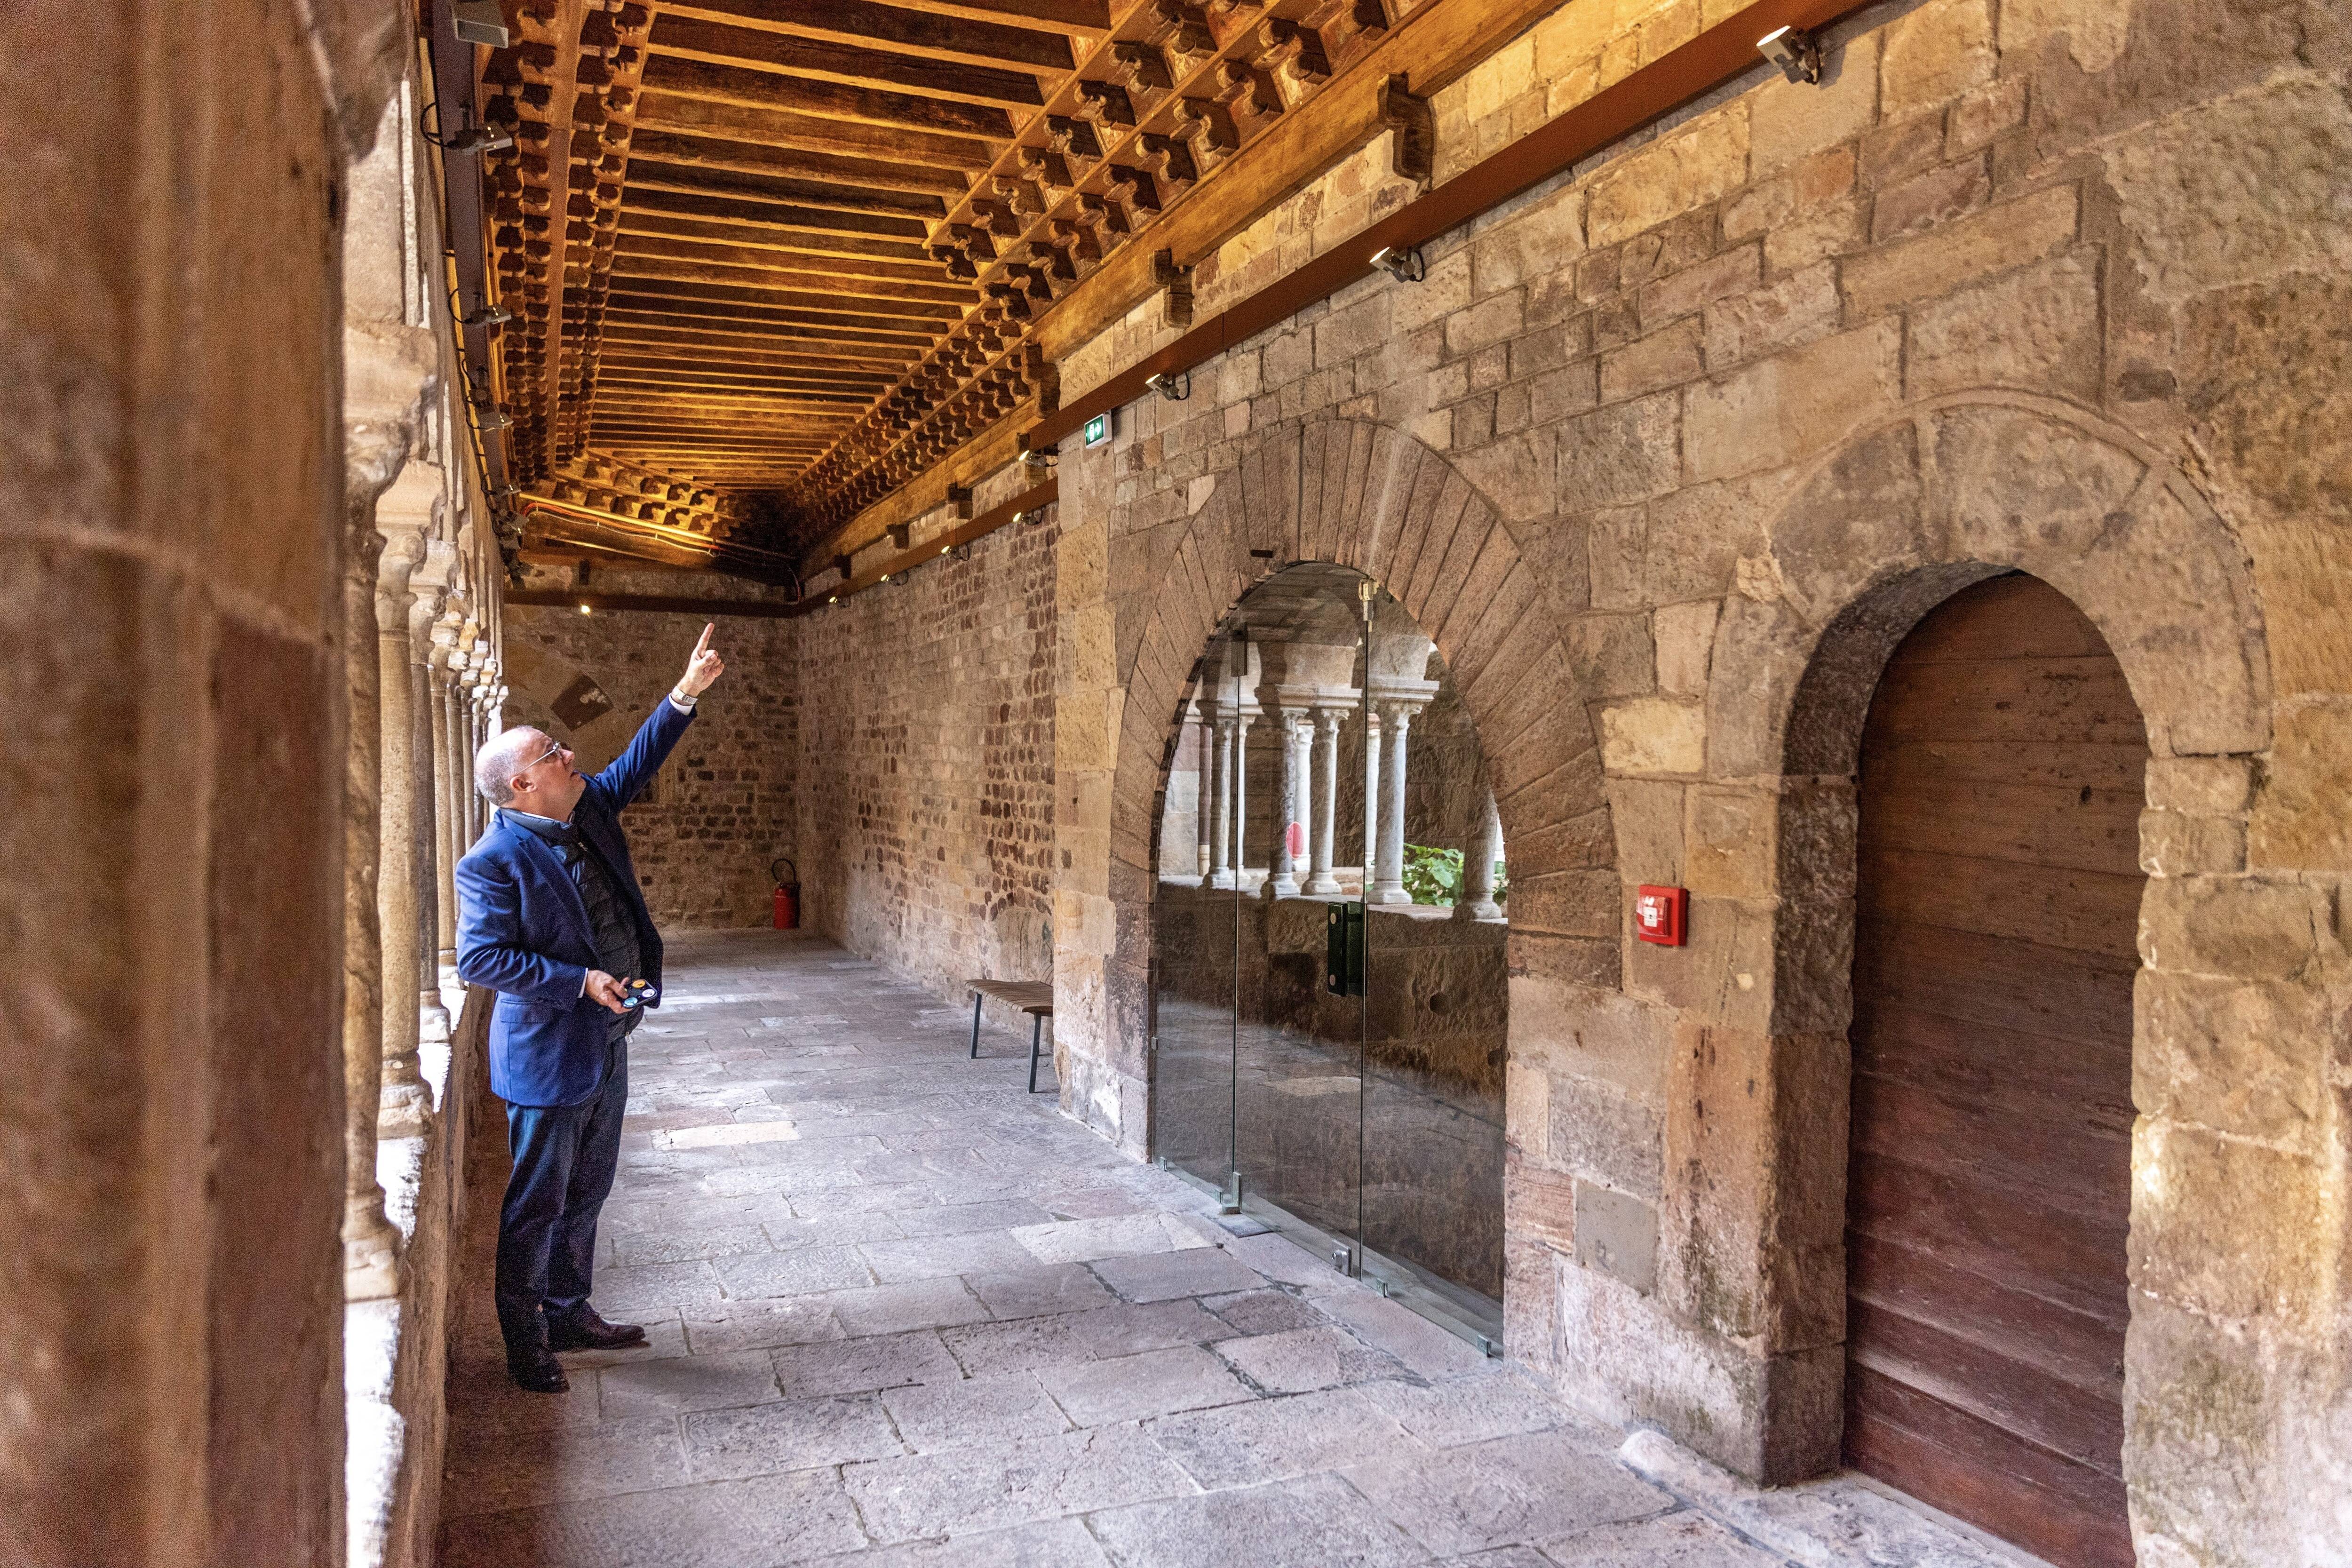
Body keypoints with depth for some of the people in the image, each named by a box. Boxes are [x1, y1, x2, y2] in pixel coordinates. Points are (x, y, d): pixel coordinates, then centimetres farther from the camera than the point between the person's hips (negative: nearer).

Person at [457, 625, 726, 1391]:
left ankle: (570, 1315, 34)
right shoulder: (493, 862, -18)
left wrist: (687, 694, 8)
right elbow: (480, 958, -21)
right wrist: (581, 981, -23)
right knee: (537, 1205, 5)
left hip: (606, 1044, 8)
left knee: (586, 1195, 19)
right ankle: (526, 1343, 19)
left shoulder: (587, 812, 5)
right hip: (547, 1057, -8)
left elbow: (636, 765, 16)